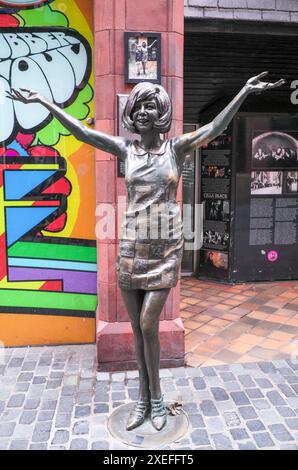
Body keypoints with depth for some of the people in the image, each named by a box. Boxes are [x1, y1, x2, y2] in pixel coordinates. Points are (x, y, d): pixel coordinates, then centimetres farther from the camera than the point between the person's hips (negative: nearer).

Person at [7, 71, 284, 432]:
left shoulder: (177, 147, 0)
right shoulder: (126, 149, 6)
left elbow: (215, 128, -12)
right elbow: (81, 132, 5)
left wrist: (246, 91, -22)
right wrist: (42, 101, 6)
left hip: (165, 247, -3)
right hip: (131, 247, 3)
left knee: (148, 325, -6)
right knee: (138, 328, 8)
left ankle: (156, 396, 19)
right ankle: (144, 398, 26)